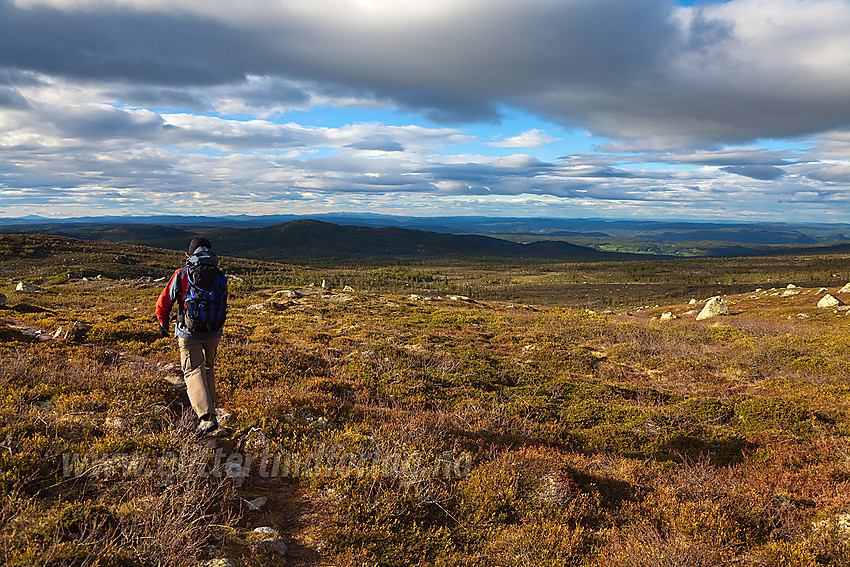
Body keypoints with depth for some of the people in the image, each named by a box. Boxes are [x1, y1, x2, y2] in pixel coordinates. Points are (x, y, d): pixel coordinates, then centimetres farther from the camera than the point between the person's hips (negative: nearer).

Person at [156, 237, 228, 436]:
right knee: (208, 366, 24)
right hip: (214, 333, 3)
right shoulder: (221, 278, 3)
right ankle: (209, 406, 36)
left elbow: (163, 303, 3)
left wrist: (162, 324, 21)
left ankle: (207, 418, -22)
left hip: (189, 334, -3)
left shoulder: (182, 275, -4)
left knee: (194, 372, -5)